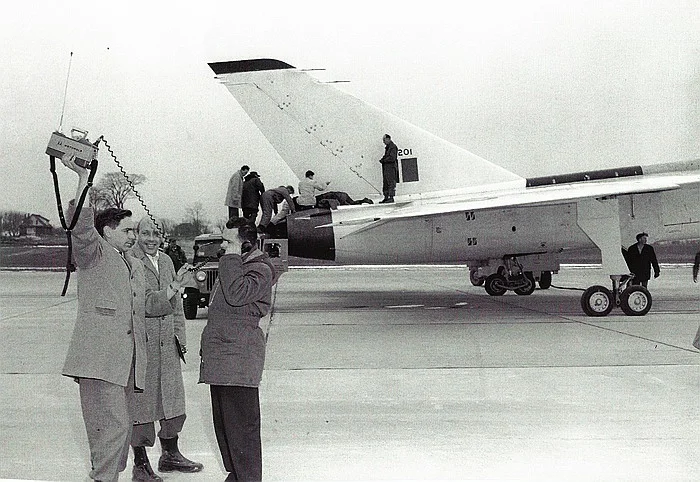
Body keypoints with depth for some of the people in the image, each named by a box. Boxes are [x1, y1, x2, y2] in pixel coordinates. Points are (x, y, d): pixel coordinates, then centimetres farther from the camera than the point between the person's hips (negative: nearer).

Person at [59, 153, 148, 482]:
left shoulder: (136, 266, 25)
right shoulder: (93, 254, 2)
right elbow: (80, 225, -19)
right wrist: (83, 177, -24)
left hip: (128, 361, 8)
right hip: (99, 358, -8)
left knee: (121, 427, 10)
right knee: (113, 425, -14)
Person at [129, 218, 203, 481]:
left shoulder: (166, 261, 12)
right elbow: (142, 304, -19)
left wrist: (180, 336, 15)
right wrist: (172, 289, -28)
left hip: (167, 342, 7)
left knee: (172, 400, 15)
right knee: (141, 402, 0)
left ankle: (170, 454, 31)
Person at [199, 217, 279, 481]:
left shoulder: (260, 270, -11)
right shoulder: (234, 265, 18)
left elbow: (236, 295, -27)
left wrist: (231, 259, -18)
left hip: (238, 357, -10)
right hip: (219, 354, 10)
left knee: (241, 424, -7)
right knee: (223, 421, 16)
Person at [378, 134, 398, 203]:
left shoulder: (393, 147, -11)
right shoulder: (387, 147, 19)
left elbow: (392, 158, -19)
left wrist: (383, 160, -12)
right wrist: (382, 159, 6)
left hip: (391, 166, -10)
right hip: (386, 167, 10)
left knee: (391, 182, -8)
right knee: (385, 183, 10)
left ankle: (391, 197, -7)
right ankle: (386, 197, 13)